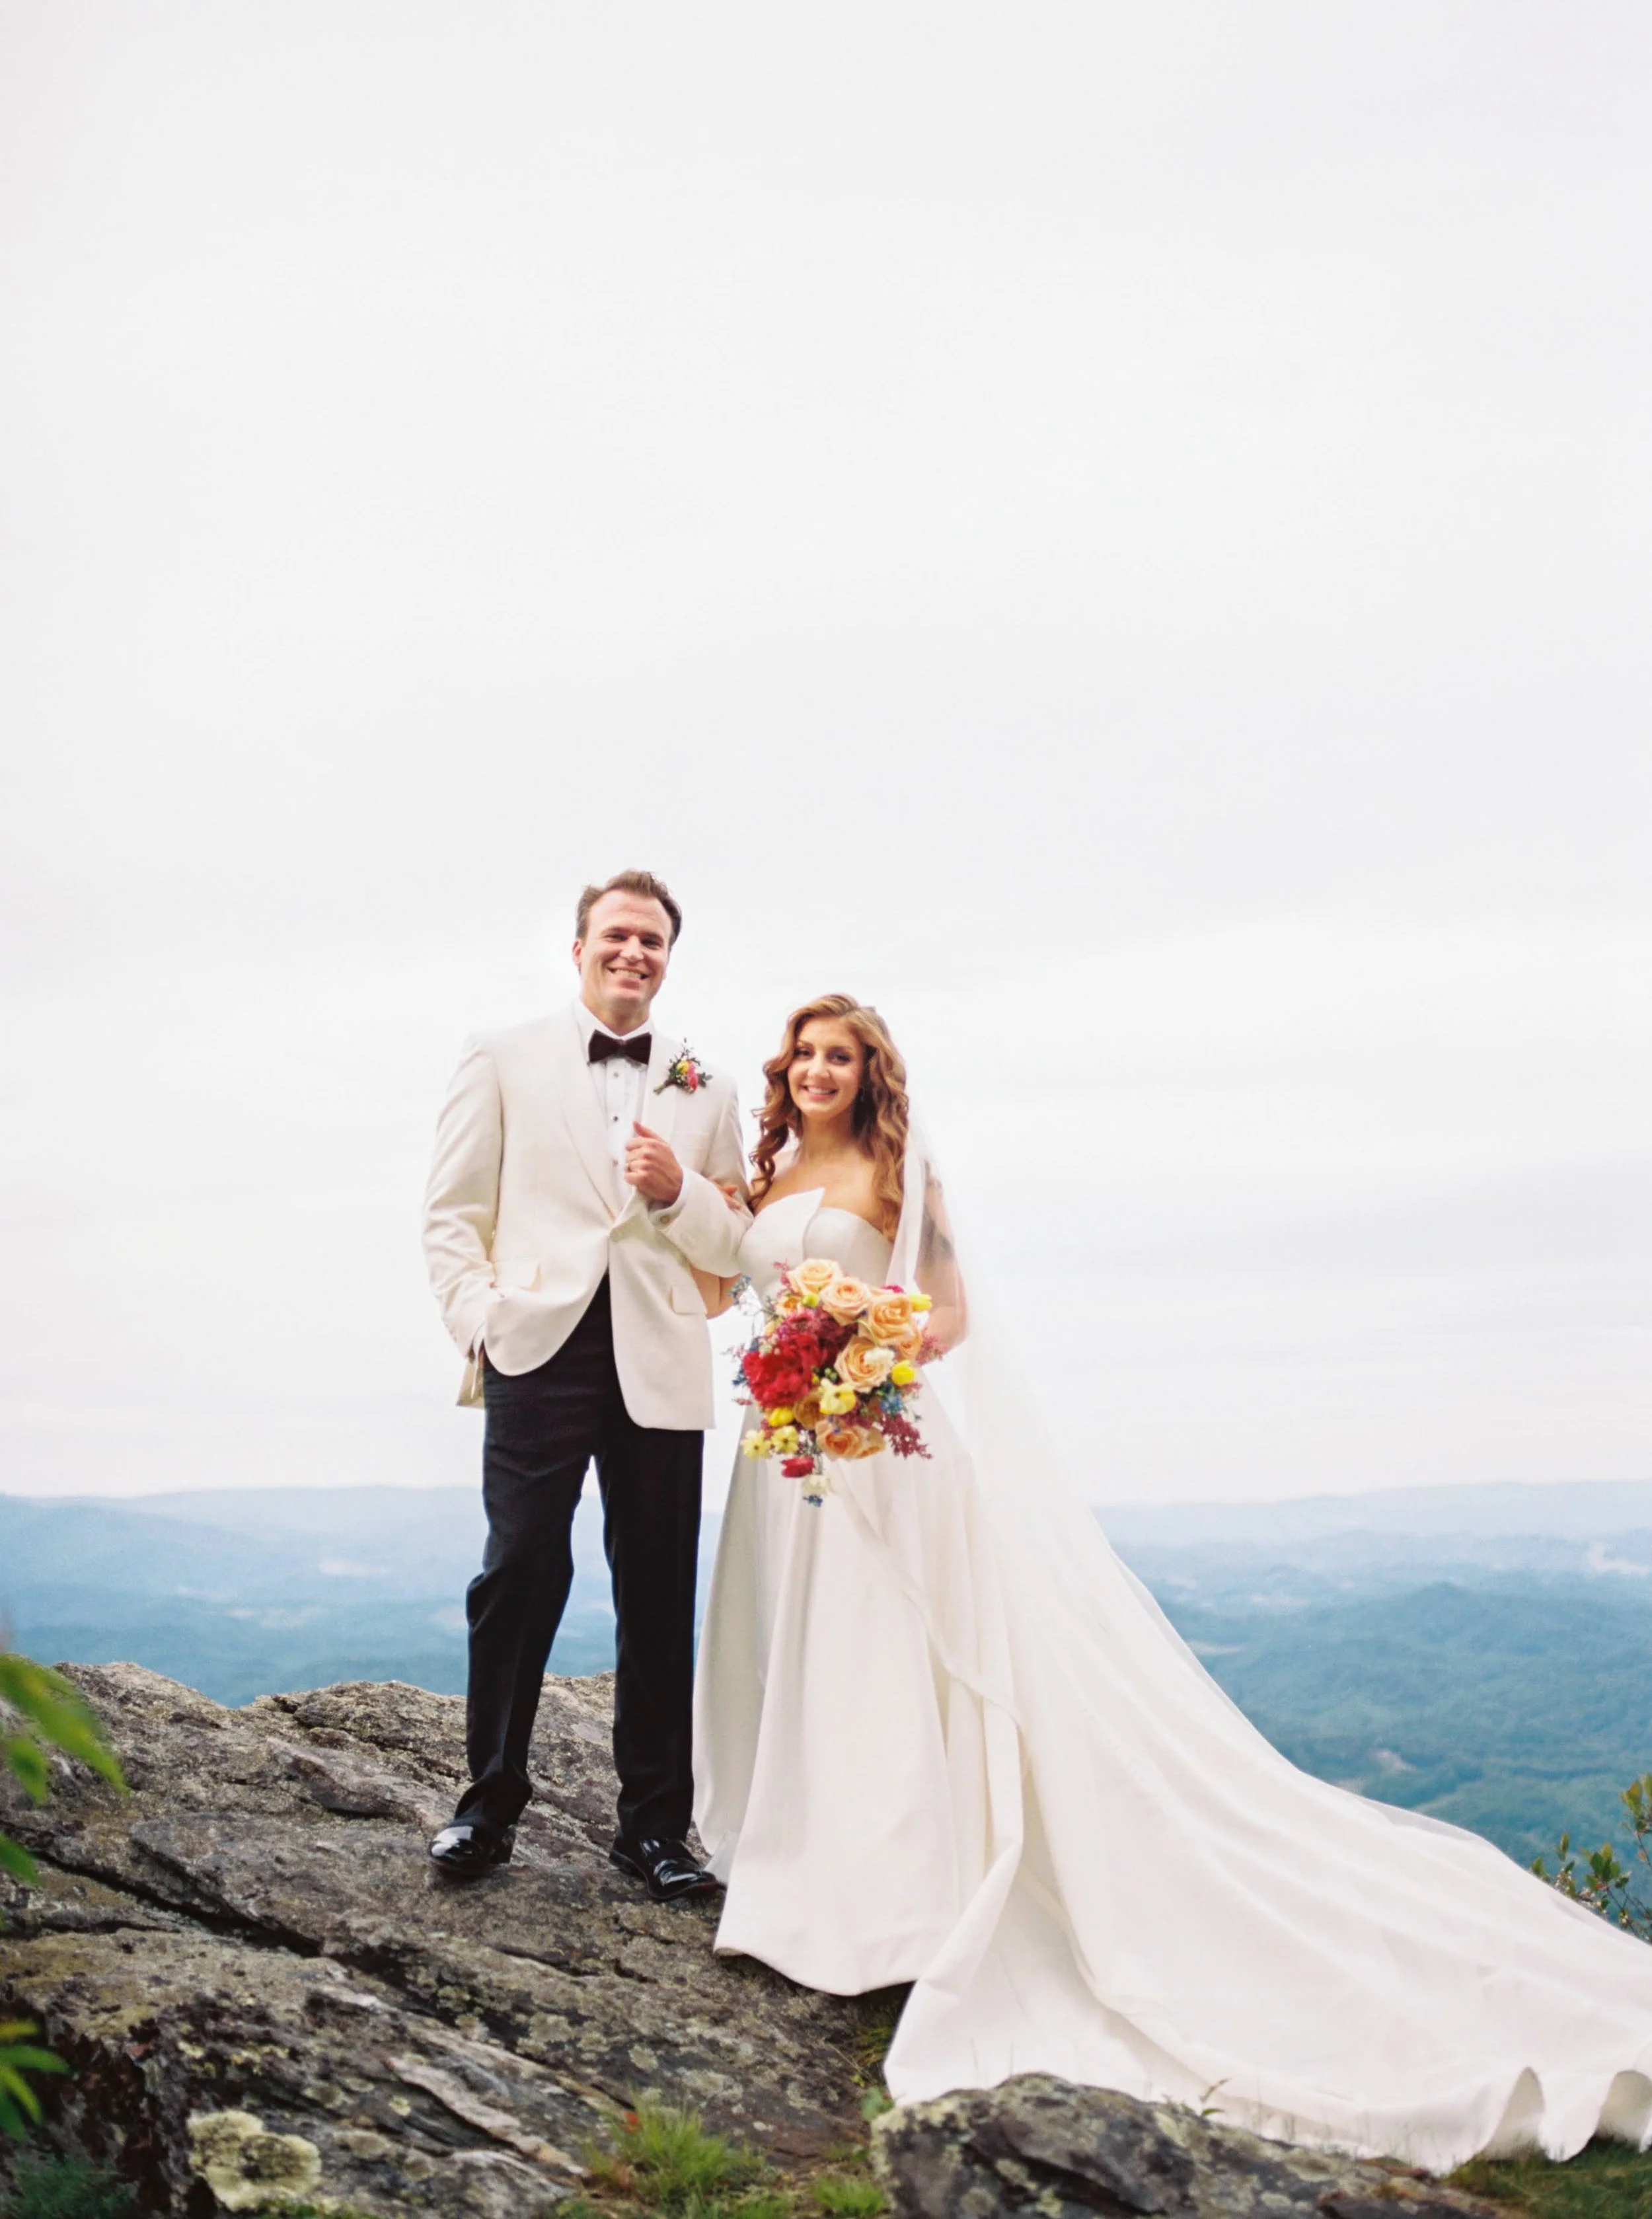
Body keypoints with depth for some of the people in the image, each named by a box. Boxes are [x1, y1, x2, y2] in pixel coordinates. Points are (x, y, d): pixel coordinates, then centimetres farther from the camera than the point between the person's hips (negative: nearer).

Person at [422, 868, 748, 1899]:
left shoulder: (707, 1091, 17)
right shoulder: (504, 1058, 11)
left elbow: (736, 1248, 14)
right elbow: (452, 1212, 6)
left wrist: (678, 1192, -5)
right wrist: (479, 1320, -7)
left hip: (662, 1361, 2)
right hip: (540, 1347, -2)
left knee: (660, 1595, 5)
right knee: (521, 1573, -4)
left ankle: (654, 1824, 18)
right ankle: (491, 1803, 15)